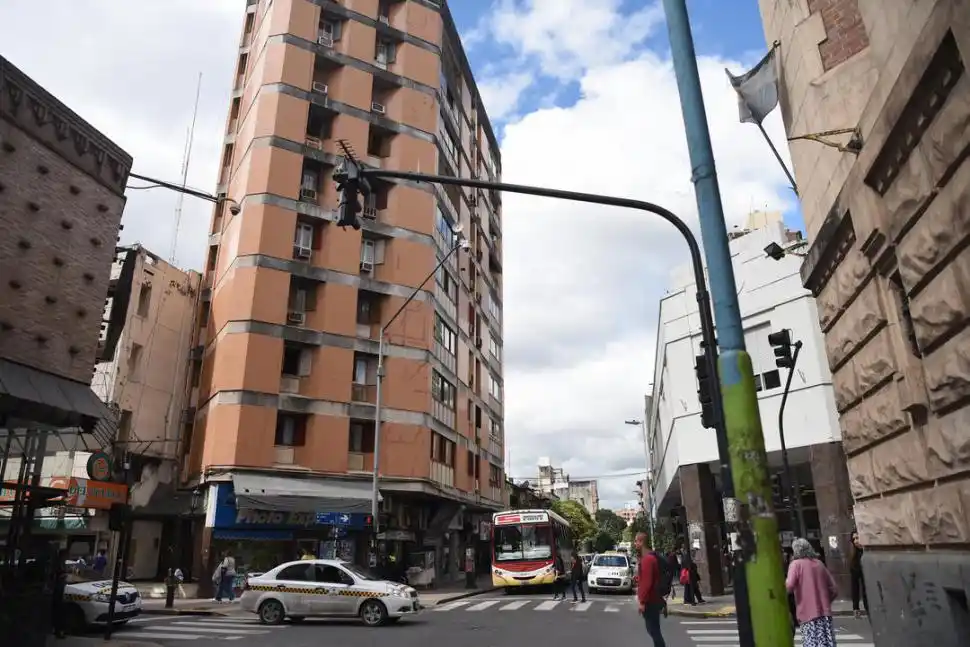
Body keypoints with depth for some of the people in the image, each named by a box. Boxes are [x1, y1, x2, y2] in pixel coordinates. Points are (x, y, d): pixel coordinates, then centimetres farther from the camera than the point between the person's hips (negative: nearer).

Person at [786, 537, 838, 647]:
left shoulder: (796, 564, -4)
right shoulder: (819, 563, 12)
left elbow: (789, 586, -19)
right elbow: (834, 589, 14)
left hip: (808, 613, -6)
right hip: (825, 612, 6)